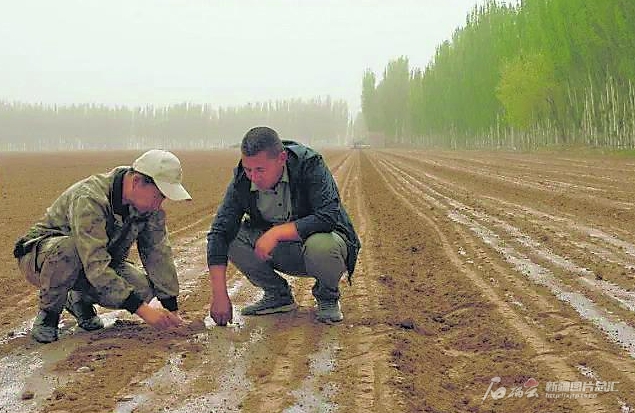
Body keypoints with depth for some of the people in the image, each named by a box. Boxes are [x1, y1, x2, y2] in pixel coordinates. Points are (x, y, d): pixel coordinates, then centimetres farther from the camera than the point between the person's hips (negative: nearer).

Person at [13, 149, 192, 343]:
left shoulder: (149, 205, -12)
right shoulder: (89, 199, -35)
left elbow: (159, 253, -7)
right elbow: (96, 266, -41)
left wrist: (171, 307, -13)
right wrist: (142, 309, -44)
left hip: (98, 263, 6)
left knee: (143, 289, -21)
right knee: (68, 250, -41)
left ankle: (80, 299, 8)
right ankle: (48, 313, -12)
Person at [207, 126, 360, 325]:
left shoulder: (309, 164, -25)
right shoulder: (242, 180, -14)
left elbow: (330, 216, -33)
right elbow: (219, 232, -17)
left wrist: (276, 232, -39)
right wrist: (219, 295, -26)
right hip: (281, 253, 4)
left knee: (320, 244, -38)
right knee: (233, 238, -18)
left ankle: (328, 298, -5)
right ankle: (278, 295, 1)